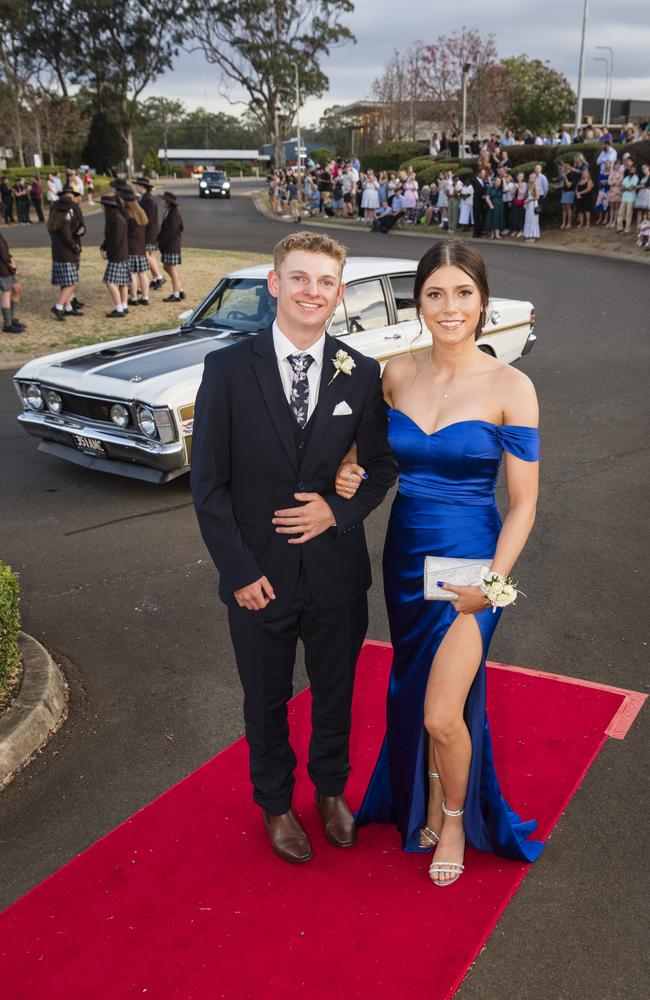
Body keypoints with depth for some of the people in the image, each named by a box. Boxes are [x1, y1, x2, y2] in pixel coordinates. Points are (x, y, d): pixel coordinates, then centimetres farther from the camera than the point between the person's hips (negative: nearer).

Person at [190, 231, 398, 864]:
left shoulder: (361, 374, -4)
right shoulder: (228, 369, -10)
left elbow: (381, 467, 6)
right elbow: (208, 484, -8)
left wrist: (339, 511, -13)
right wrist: (239, 572, -12)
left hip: (337, 571, 2)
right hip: (259, 576, -1)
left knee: (335, 694, 20)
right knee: (267, 701, 17)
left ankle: (331, 789, 47)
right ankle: (275, 802, 42)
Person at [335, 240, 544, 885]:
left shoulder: (509, 387, -12)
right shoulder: (396, 374, 0)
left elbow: (523, 502, -9)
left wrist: (495, 578, -18)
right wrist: (353, 474, -6)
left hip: (468, 564, -4)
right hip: (405, 554, 4)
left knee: (442, 713, -6)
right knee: (414, 696, 17)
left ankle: (455, 819, 24)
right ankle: (428, 801, 43)